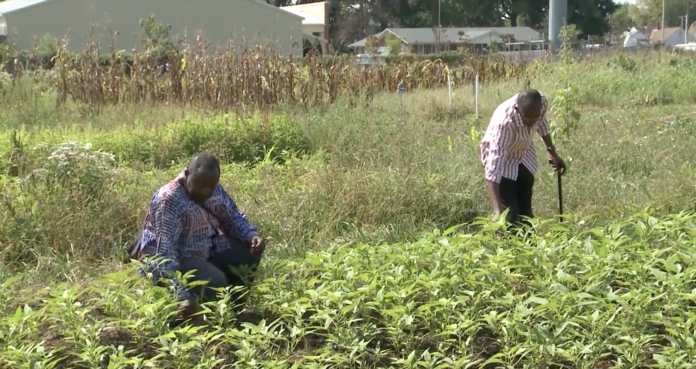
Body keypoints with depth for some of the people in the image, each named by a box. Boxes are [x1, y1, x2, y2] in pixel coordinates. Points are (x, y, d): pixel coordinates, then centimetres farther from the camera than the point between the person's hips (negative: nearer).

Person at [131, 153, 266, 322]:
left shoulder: (215, 191, -9)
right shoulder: (169, 200, -31)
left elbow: (233, 217, 8)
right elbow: (166, 253, -37)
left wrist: (252, 235, -15)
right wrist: (182, 295, -48)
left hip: (203, 251, 8)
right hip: (163, 262, -8)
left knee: (249, 249, -4)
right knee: (215, 282, -31)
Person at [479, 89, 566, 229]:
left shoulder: (542, 102, -26)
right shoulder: (504, 121, -43)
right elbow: (494, 168, -47)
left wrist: (552, 153, 13)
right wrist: (497, 211, -55)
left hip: (524, 155, 5)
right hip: (501, 157, -5)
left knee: (525, 210, 12)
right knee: (509, 216, -11)